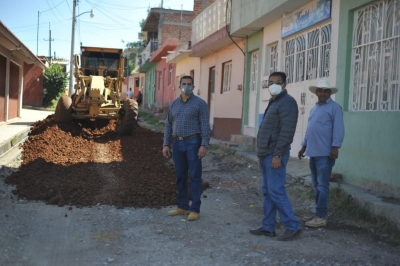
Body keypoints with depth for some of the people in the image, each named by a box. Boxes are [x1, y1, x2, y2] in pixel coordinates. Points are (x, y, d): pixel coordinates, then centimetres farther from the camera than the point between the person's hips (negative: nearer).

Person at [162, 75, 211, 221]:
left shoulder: (200, 103, -3)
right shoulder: (174, 104, 12)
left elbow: (205, 126, -8)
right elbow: (168, 125, 14)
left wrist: (204, 145, -16)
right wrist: (166, 144, 7)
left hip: (193, 142, -5)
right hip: (177, 143, 5)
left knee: (194, 176, -2)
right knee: (180, 176, 10)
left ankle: (195, 209, 2)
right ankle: (182, 206, 20)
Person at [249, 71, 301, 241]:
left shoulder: (287, 102, -11)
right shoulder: (273, 103, 19)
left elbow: (287, 131, -20)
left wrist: (277, 155, -24)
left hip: (274, 155, -10)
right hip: (266, 155, 10)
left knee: (276, 191, -9)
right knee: (267, 192, 11)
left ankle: (293, 227, -1)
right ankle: (268, 227, 16)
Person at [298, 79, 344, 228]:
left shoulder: (334, 108, -4)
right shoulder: (314, 108, 20)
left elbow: (338, 129, -11)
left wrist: (335, 147, -19)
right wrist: (304, 146, 23)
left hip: (325, 153, -8)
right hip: (313, 152, 8)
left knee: (322, 185, -7)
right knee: (316, 185, 11)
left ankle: (321, 217, -3)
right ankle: (321, 215, 18)